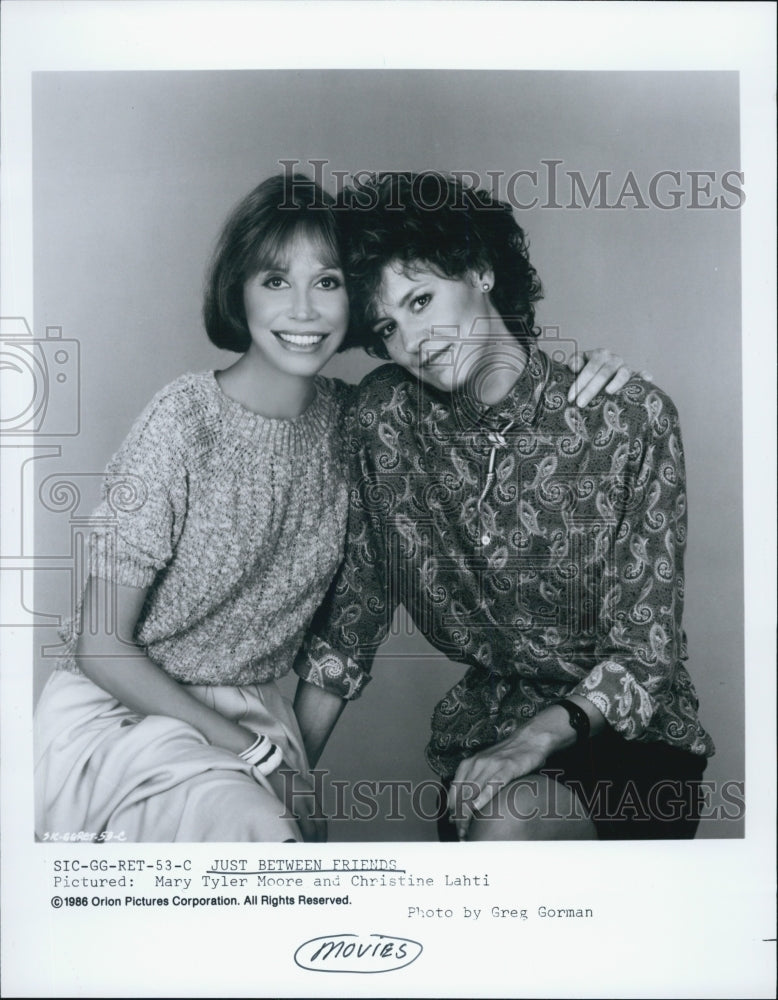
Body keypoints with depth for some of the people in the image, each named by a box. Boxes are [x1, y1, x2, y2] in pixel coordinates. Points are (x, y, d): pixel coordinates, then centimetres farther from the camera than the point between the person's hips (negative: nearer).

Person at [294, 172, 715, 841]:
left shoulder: (631, 418, -13)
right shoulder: (387, 414, -3)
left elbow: (645, 650, -12)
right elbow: (352, 610, 0)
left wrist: (541, 736, -28)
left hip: (629, 736, -3)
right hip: (481, 731, 4)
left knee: (508, 820, -31)